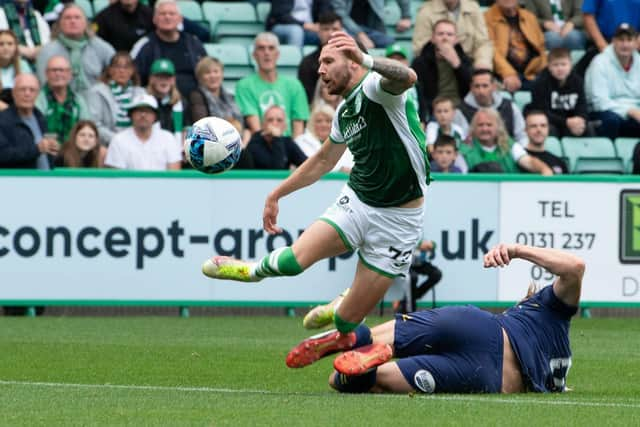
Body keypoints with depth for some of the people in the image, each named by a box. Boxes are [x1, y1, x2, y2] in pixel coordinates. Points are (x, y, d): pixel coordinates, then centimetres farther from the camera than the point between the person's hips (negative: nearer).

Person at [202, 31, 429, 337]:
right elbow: (324, 160, 28)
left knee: (347, 323, -4)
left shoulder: (375, 86, -15)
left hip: (398, 218, -6)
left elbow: (407, 77, -39)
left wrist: (366, 60, -57)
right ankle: (254, 271, 13)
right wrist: (276, 195, 31)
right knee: (294, 259, -20)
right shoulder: (345, 112, 11)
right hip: (356, 201, 6)